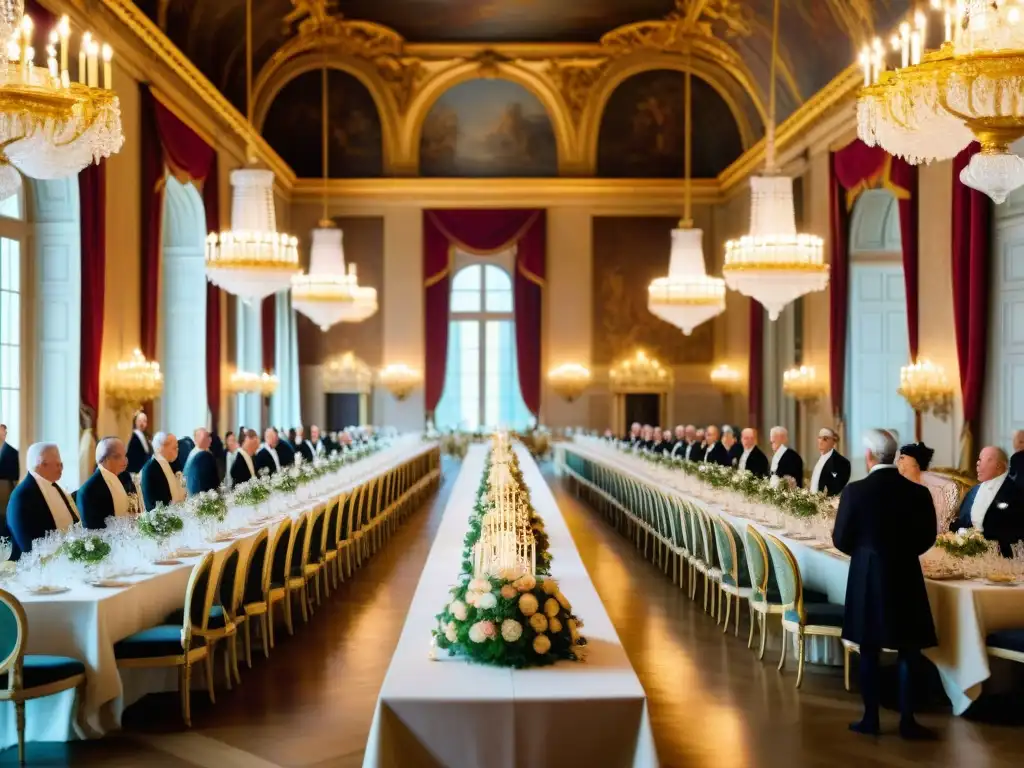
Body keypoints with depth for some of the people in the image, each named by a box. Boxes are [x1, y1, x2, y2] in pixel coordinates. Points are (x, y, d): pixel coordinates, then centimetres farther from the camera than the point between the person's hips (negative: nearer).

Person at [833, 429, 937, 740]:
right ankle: (907, 720, 11)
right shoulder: (918, 492, -7)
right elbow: (926, 538, 3)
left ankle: (870, 718, 16)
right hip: (905, 577, 1)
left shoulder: (855, 491, -13)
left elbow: (841, 540, -6)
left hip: (867, 577, -1)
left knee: (869, 651, 10)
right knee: (908, 651, 10)